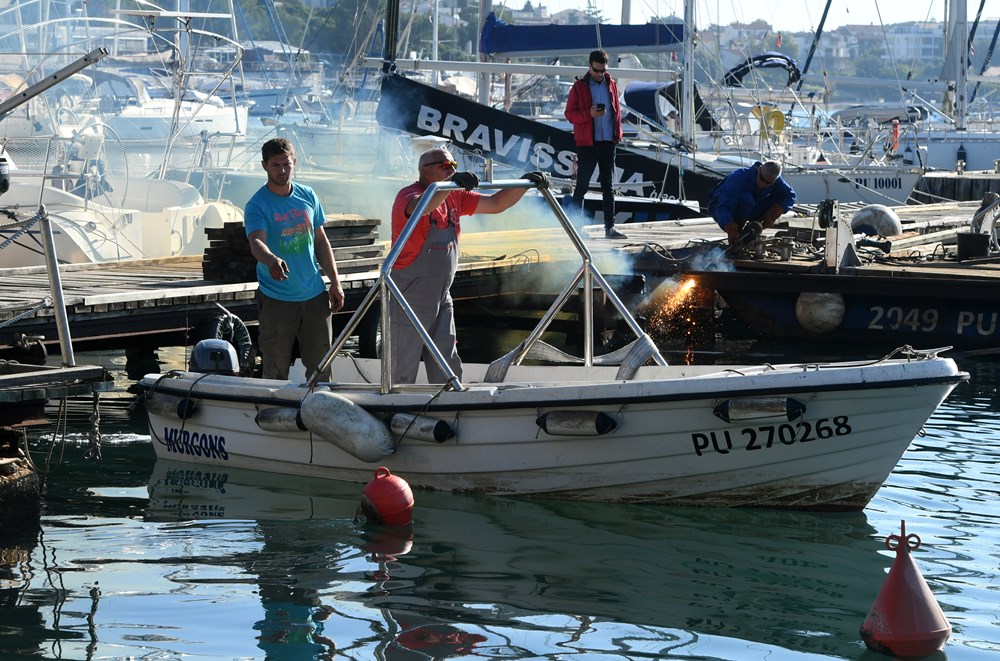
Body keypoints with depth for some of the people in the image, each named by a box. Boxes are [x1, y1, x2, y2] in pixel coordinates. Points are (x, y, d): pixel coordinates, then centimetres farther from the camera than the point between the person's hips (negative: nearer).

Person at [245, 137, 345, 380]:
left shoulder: (308, 196, 7)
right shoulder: (257, 205, -9)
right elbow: (257, 242, -26)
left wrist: (335, 283, 11)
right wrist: (271, 260, -48)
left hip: (314, 295, 4)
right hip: (276, 299, -4)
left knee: (320, 366, 10)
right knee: (276, 372, 0)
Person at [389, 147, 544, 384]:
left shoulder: (455, 197, 8)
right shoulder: (408, 196, -15)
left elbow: (496, 204, 9)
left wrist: (525, 183, -5)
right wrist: (451, 182, -53)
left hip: (441, 298, 7)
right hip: (410, 297, -7)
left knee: (447, 371, 8)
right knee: (403, 373, 0)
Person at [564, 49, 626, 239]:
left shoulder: (611, 84, 11)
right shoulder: (580, 86, -1)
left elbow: (617, 110, 17)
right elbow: (569, 114, -4)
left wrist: (618, 134, 9)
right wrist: (589, 114, -20)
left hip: (608, 142, 4)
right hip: (587, 143, -4)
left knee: (608, 186, 5)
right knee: (582, 186, 0)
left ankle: (610, 227, 7)